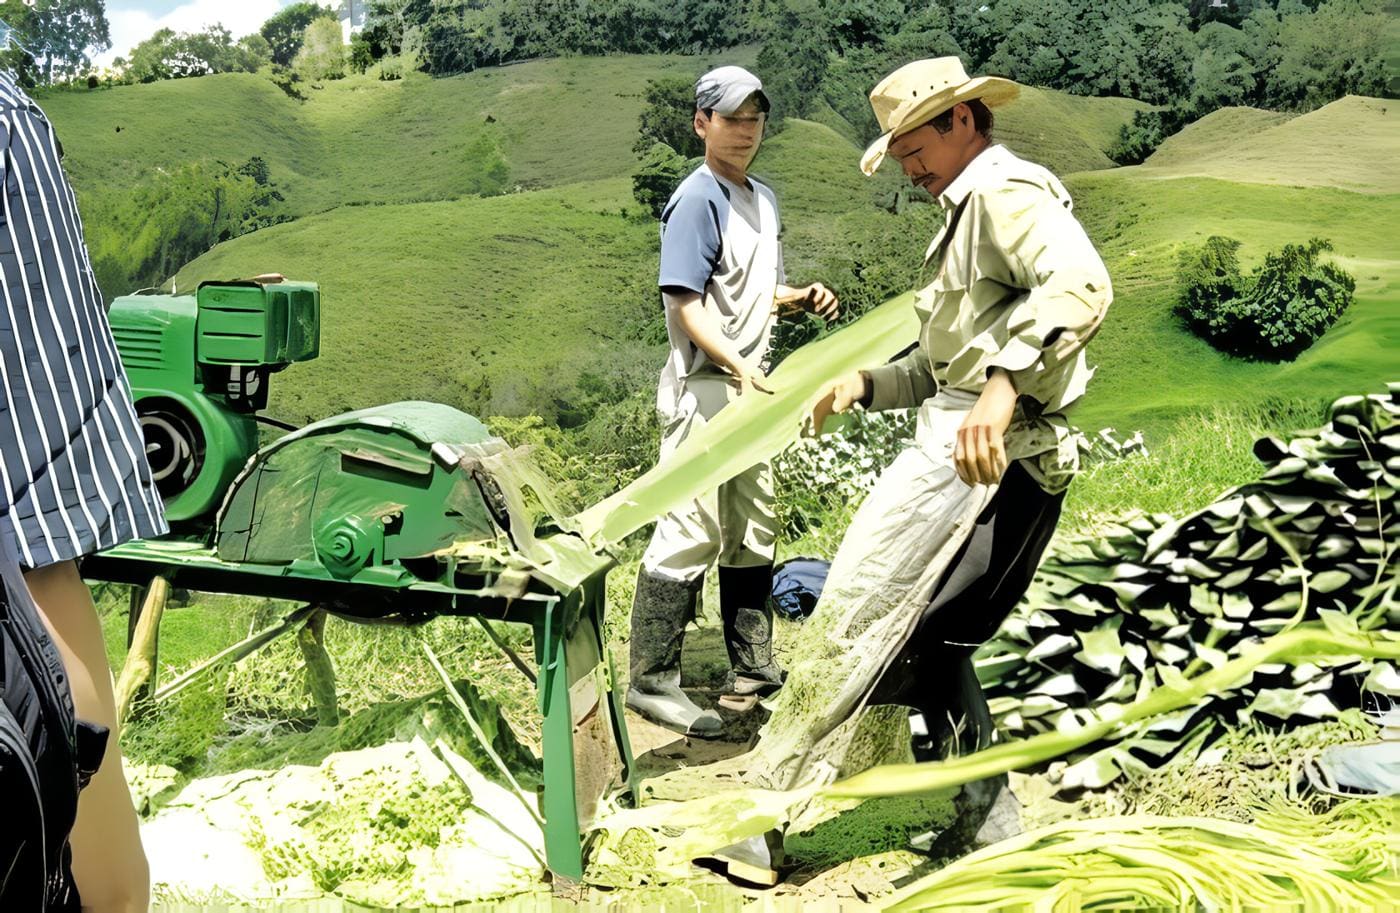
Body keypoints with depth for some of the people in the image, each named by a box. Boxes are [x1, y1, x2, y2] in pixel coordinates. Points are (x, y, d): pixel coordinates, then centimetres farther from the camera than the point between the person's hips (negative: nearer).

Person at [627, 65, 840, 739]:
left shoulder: (762, 200, 15)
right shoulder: (697, 200, -12)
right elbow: (685, 306, -19)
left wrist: (800, 298, 5)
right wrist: (738, 366, -31)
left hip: (751, 388, 9)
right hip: (703, 388, -9)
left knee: (752, 531, 15)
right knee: (691, 532, -10)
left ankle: (753, 665, 27)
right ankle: (652, 680, -1)